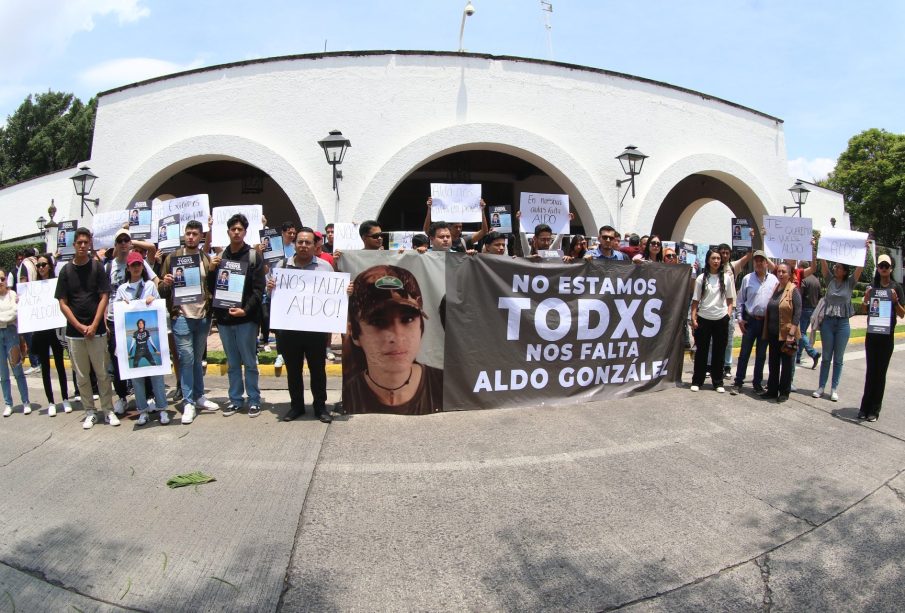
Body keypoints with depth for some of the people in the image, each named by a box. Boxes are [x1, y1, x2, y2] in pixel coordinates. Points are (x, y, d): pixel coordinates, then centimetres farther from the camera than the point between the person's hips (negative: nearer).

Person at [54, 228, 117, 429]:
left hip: (96, 330, -2)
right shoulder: (66, 270, 4)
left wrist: (94, 326, -9)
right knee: (81, 375, 7)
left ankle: (109, 410, 10)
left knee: (102, 373, 2)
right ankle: (89, 412, 17)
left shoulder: (97, 267, 1)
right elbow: (62, 303, 4)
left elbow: (104, 298, -2)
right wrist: (79, 326, -5)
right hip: (74, 331, 2)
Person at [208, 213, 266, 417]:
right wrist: (211, 270, -6)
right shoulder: (220, 256, 11)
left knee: (249, 362, 3)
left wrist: (245, 310, -18)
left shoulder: (254, 257, -2)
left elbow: (258, 289, -7)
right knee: (232, 363, 12)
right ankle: (235, 399, 21)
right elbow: (211, 288, 12)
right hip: (224, 317, 4)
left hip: (246, 318, -4)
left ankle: (254, 400, 13)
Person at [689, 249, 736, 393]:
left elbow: (730, 300, 11)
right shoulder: (701, 278, 0)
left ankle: (718, 382, 16)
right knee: (701, 351, 5)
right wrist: (693, 318, -6)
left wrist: (728, 314, -3)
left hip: (721, 319, 1)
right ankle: (697, 381, 14)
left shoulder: (726, 278, 4)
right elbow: (695, 301, 1)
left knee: (719, 352, 7)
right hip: (703, 319, -1)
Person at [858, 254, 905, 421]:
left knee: (881, 372, 3)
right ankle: (865, 407, 10)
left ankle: (874, 409, 7)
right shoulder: (872, 287, 5)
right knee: (871, 371, 6)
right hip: (872, 334, 2)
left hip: (887, 335, -2)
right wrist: (866, 299, -10)